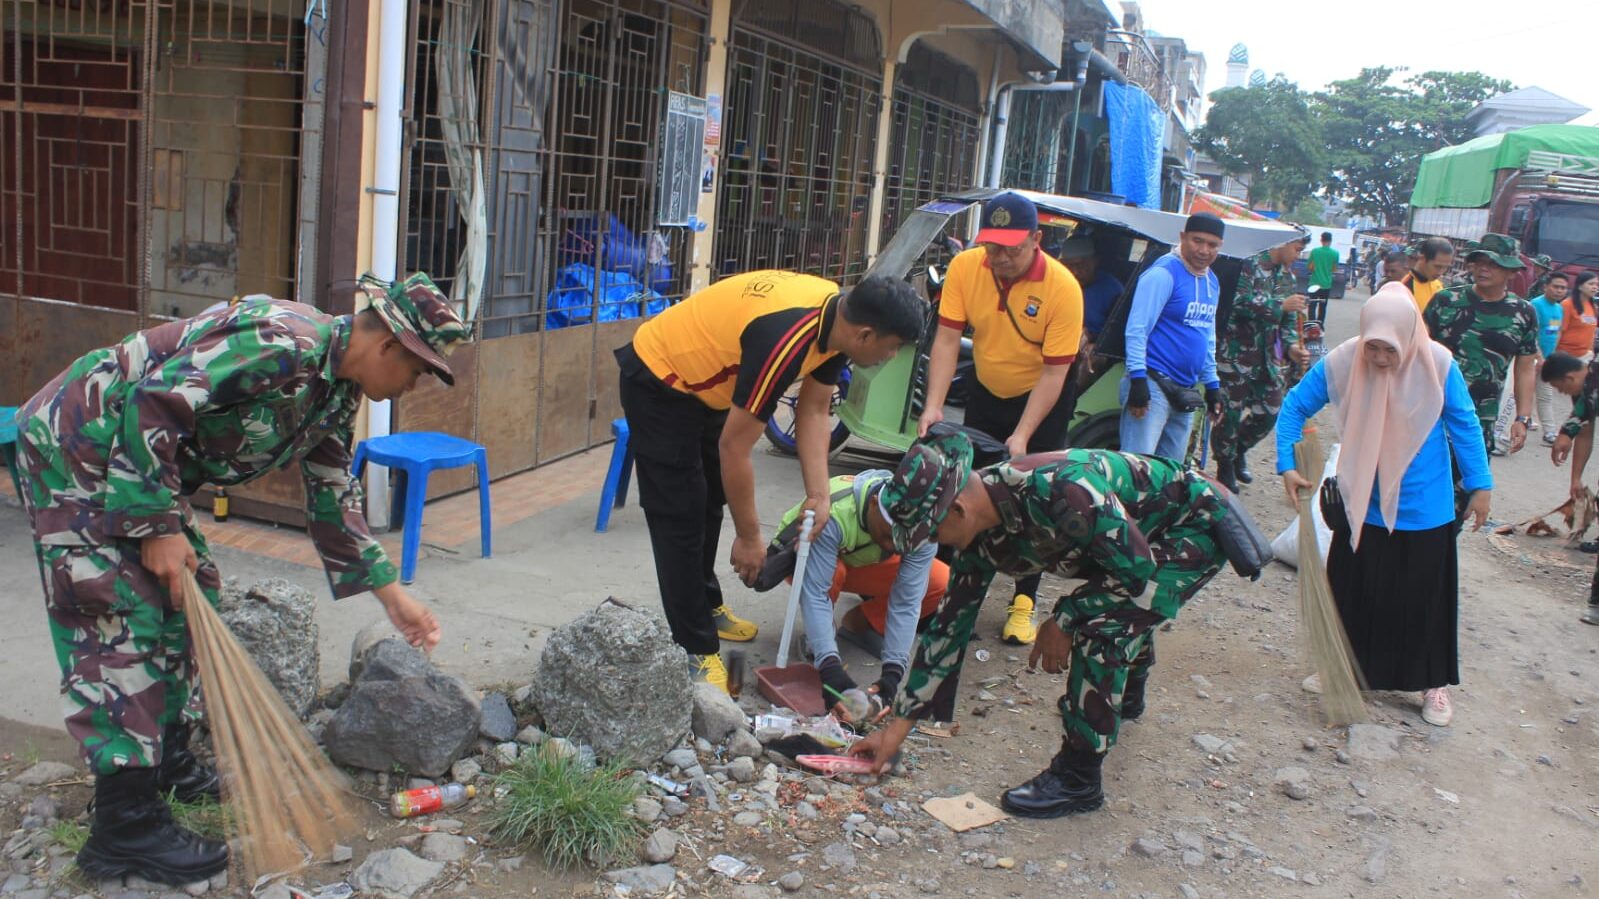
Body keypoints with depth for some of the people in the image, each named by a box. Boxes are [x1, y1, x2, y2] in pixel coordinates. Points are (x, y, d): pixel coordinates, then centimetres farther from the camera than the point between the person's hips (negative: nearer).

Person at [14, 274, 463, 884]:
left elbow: (333, 498, 13)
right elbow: (151, 403, -31)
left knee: (189, 597, 13)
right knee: (122, 618, -11)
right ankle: (126, 826, -7)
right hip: (75, 447, -10)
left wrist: (391, 594, 13)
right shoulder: (282, 345, -28)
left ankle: (167, 760, 28)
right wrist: (159, 527, -25)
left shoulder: (337, 390, 4)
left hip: (146, 464, 10)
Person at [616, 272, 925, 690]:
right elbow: (735, 448, -29)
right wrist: (749, 537, -18)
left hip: (703, 381, 10)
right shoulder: (786, 340, -37)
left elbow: (814, 411, 0)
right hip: (658, 383, -10)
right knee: (681, 518, -7)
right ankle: (694, 649, 4)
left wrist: (818, 495, -8)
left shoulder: (838, 315, -11)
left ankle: (705, 607, 38)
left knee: (709, 504, 21)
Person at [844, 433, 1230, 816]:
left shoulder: (1058, 489, -38)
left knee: (1099, 624, -22)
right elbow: (949, 624, -2)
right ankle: (1127, 696, 54)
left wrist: (1065, 620, -17)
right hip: (1140, 532, 8)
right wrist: (898, 726, 0)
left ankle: (1078, 779, -8)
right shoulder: (980, 538, -11)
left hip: (1196, 525, -8)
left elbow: (1138, 569, -28)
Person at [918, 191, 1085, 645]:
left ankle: (1024, 602, 10)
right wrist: (933, 406, -28)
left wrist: (1022, 436, -30)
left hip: (1043, 400, -3)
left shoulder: (1062, 287, -27)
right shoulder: (964, 267, -18)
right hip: (985, 392, 4)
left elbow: (1053, 373, -25)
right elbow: (947, 340, -17)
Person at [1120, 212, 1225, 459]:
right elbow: (1137, 329, -17)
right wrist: (1138, 378, -23)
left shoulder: (1212, 283, 15)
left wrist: (1212, 384, 23)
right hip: (1153, 386, -9)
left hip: (1185, 392, 9)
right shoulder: (1164, 273, -12)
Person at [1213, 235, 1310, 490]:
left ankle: (1239, 451, 34)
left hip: (1269, 356, 8)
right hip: (1237, 353, -8)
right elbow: (1239, 302, -25)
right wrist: (1281, 305, -21)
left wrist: (1291, 347, 0)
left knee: (1270, 411, 9)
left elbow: (1288, 321, 17)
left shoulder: (1287, 276, 14)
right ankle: (1225, 465, 18)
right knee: (1232, 412, -2)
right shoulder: (1250, 265, -11)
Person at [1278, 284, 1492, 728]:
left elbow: (1464, 424, -4)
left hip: (1423, 506, -1)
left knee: (1424, 597, 7)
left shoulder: (1438, 364, -18)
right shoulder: (1340, 362, -16)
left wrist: (1479, 484, 1)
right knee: (1353, 592, 9)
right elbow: (1295, 406, -3)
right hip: (1362, 504, 1)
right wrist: (1287, 465, -12)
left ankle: (1433, 683, 24)